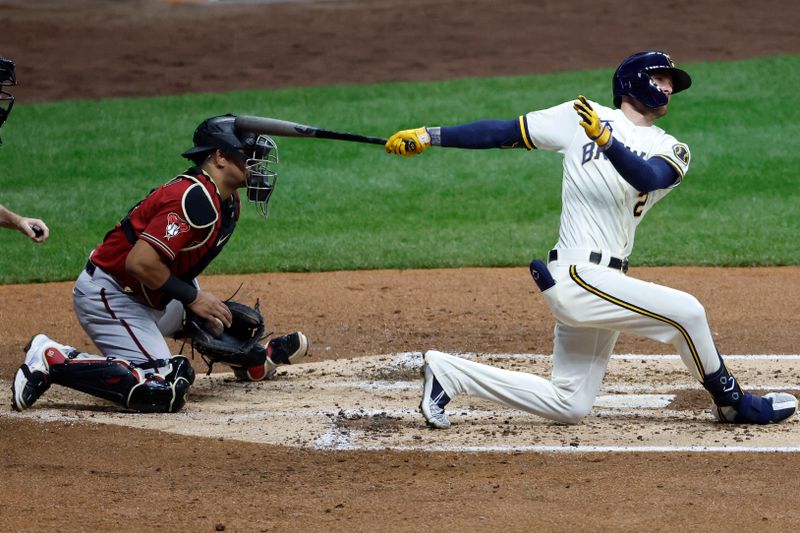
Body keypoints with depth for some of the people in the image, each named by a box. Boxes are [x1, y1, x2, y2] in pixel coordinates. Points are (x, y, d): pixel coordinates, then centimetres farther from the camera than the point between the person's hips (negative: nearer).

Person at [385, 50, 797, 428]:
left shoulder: (671, 151, 11)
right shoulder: (582, 117, 2)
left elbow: (647, 178, -12)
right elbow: (506, 132, 4)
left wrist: (606, 139, -31)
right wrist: (428, 136, 0)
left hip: (599, 285, 7)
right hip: (578, 276, -7)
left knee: (570, 407, 10)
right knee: (685, 311, -17)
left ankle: (447, 373, 20)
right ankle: (732, 403, 4)